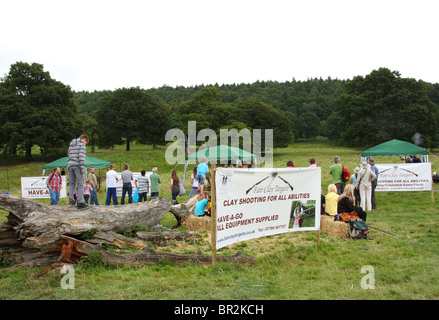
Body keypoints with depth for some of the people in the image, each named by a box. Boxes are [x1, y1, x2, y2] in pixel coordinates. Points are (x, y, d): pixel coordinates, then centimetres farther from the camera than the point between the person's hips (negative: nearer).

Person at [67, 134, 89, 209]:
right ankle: (80, 202, -10)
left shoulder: (71, 145, 23)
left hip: (70, 166, 7)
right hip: (77, 166, -6)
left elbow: (68, 156, 21)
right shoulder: (82, 144, 0)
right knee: (80, 184, -6)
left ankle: (71, 200, 4)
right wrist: (83, 168, -14)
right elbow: (81, 156, -12)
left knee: (71, 184, 11)